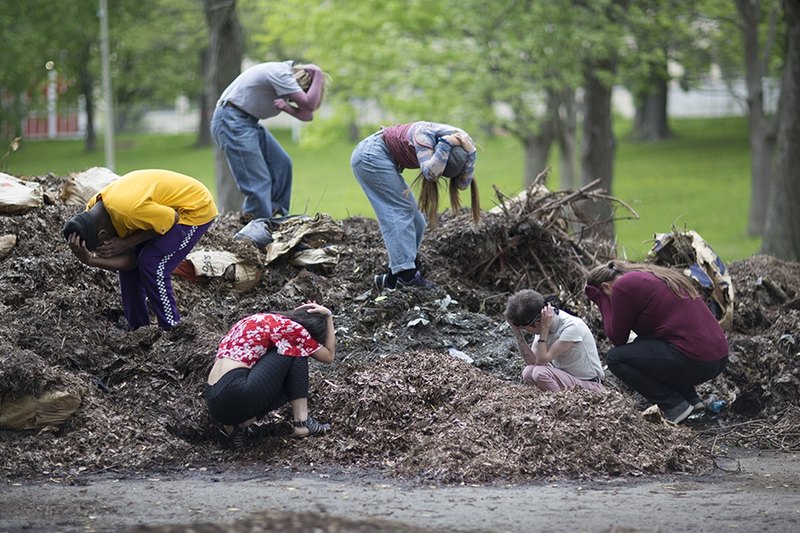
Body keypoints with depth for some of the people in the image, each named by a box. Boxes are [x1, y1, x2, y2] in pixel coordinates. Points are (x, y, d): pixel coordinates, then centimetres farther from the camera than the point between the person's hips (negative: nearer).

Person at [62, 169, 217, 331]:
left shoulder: (128, 208, -38)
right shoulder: (94, 210, -10)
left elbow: (172, 220, -22)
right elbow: (130, 261, -9)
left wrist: (127, 242, -23)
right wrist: (90, 260, -26)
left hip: (196, 208, -8)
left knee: (152, 264, -17)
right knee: (128, 262, 2)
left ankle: (171, 329, -1)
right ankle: (137, 328, 17)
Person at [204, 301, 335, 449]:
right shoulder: (289, 327, -1)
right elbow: (328, 356, 12)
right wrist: (328, 316, 18)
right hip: (236, 396, -9)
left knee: (291, 385, 26)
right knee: (297, 353, 7)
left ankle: (239, 423, 8)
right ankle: (302, 422, 2)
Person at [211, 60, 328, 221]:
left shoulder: (287, 74, 8)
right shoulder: (280, 74, -21)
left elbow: (307, 116, 3)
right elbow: (309, 104, -25)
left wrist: (286, 107, -15)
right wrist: (318, 75, -16)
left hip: (249, 121, 10)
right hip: (231, 120, -10)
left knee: (281, 164, 4)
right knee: (257, 179, -14)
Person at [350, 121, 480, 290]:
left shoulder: (460, 140, -11)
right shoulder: (424, 134, -31)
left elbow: (463, 184, -15)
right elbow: (430, 172, -44)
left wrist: (470, 152, -26)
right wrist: (446, 143, -41)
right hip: (371, 154, -9)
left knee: (415, 221, 3)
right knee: (399, 211, -17)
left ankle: (393, 280, 4)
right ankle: (406, 275, -23)